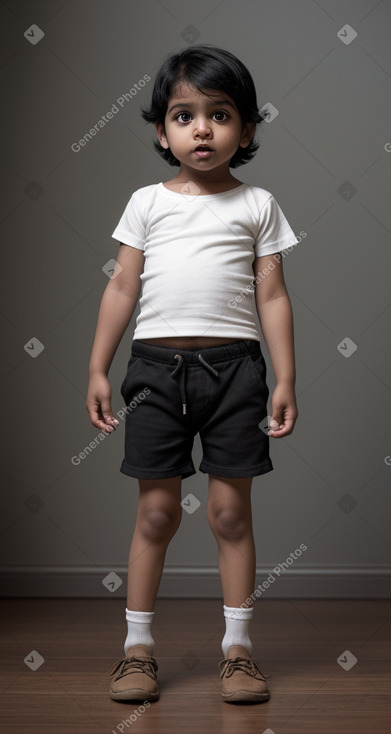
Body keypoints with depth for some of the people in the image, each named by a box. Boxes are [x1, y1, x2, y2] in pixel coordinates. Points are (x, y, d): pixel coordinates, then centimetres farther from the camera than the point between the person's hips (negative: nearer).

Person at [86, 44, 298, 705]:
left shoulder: (257, 205, 8)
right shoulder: (148, 202, 9)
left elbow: (272, 297, 6)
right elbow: (122, 288, 9)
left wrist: (286, 380, 0)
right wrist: (97, 369, 5)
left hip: (233, 365, 0)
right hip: (157, 363, 1)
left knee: (231, 510, 4)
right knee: (157, 510, 5)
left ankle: (238, 647, 15)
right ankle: (138, 646, 16)